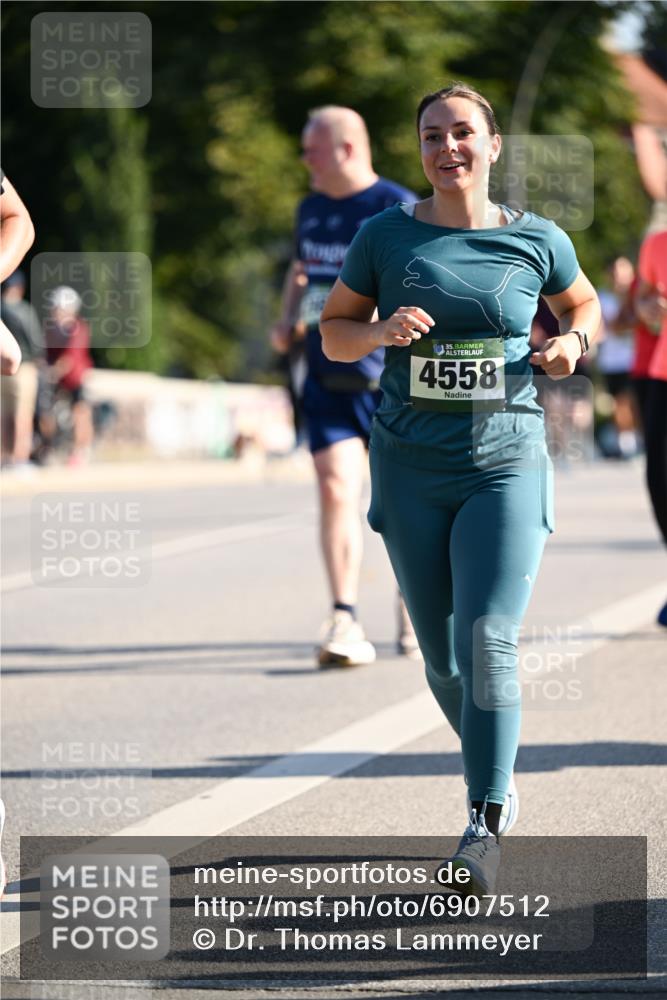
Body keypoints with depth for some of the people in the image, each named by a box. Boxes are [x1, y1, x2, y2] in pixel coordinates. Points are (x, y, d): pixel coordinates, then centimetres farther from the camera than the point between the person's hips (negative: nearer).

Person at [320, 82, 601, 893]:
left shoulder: (535, 240, 2)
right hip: (411, 468, 2)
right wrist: (380, 332, -12)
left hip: (506, 466, -2)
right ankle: (497, 775, 34)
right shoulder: (386, 236, 1)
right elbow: (333, 333, 9)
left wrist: (572, 341, -2)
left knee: (488, 641, -16)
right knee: (442, 657, 8)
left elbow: (581, 303, 20)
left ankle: (484, 829, -15)